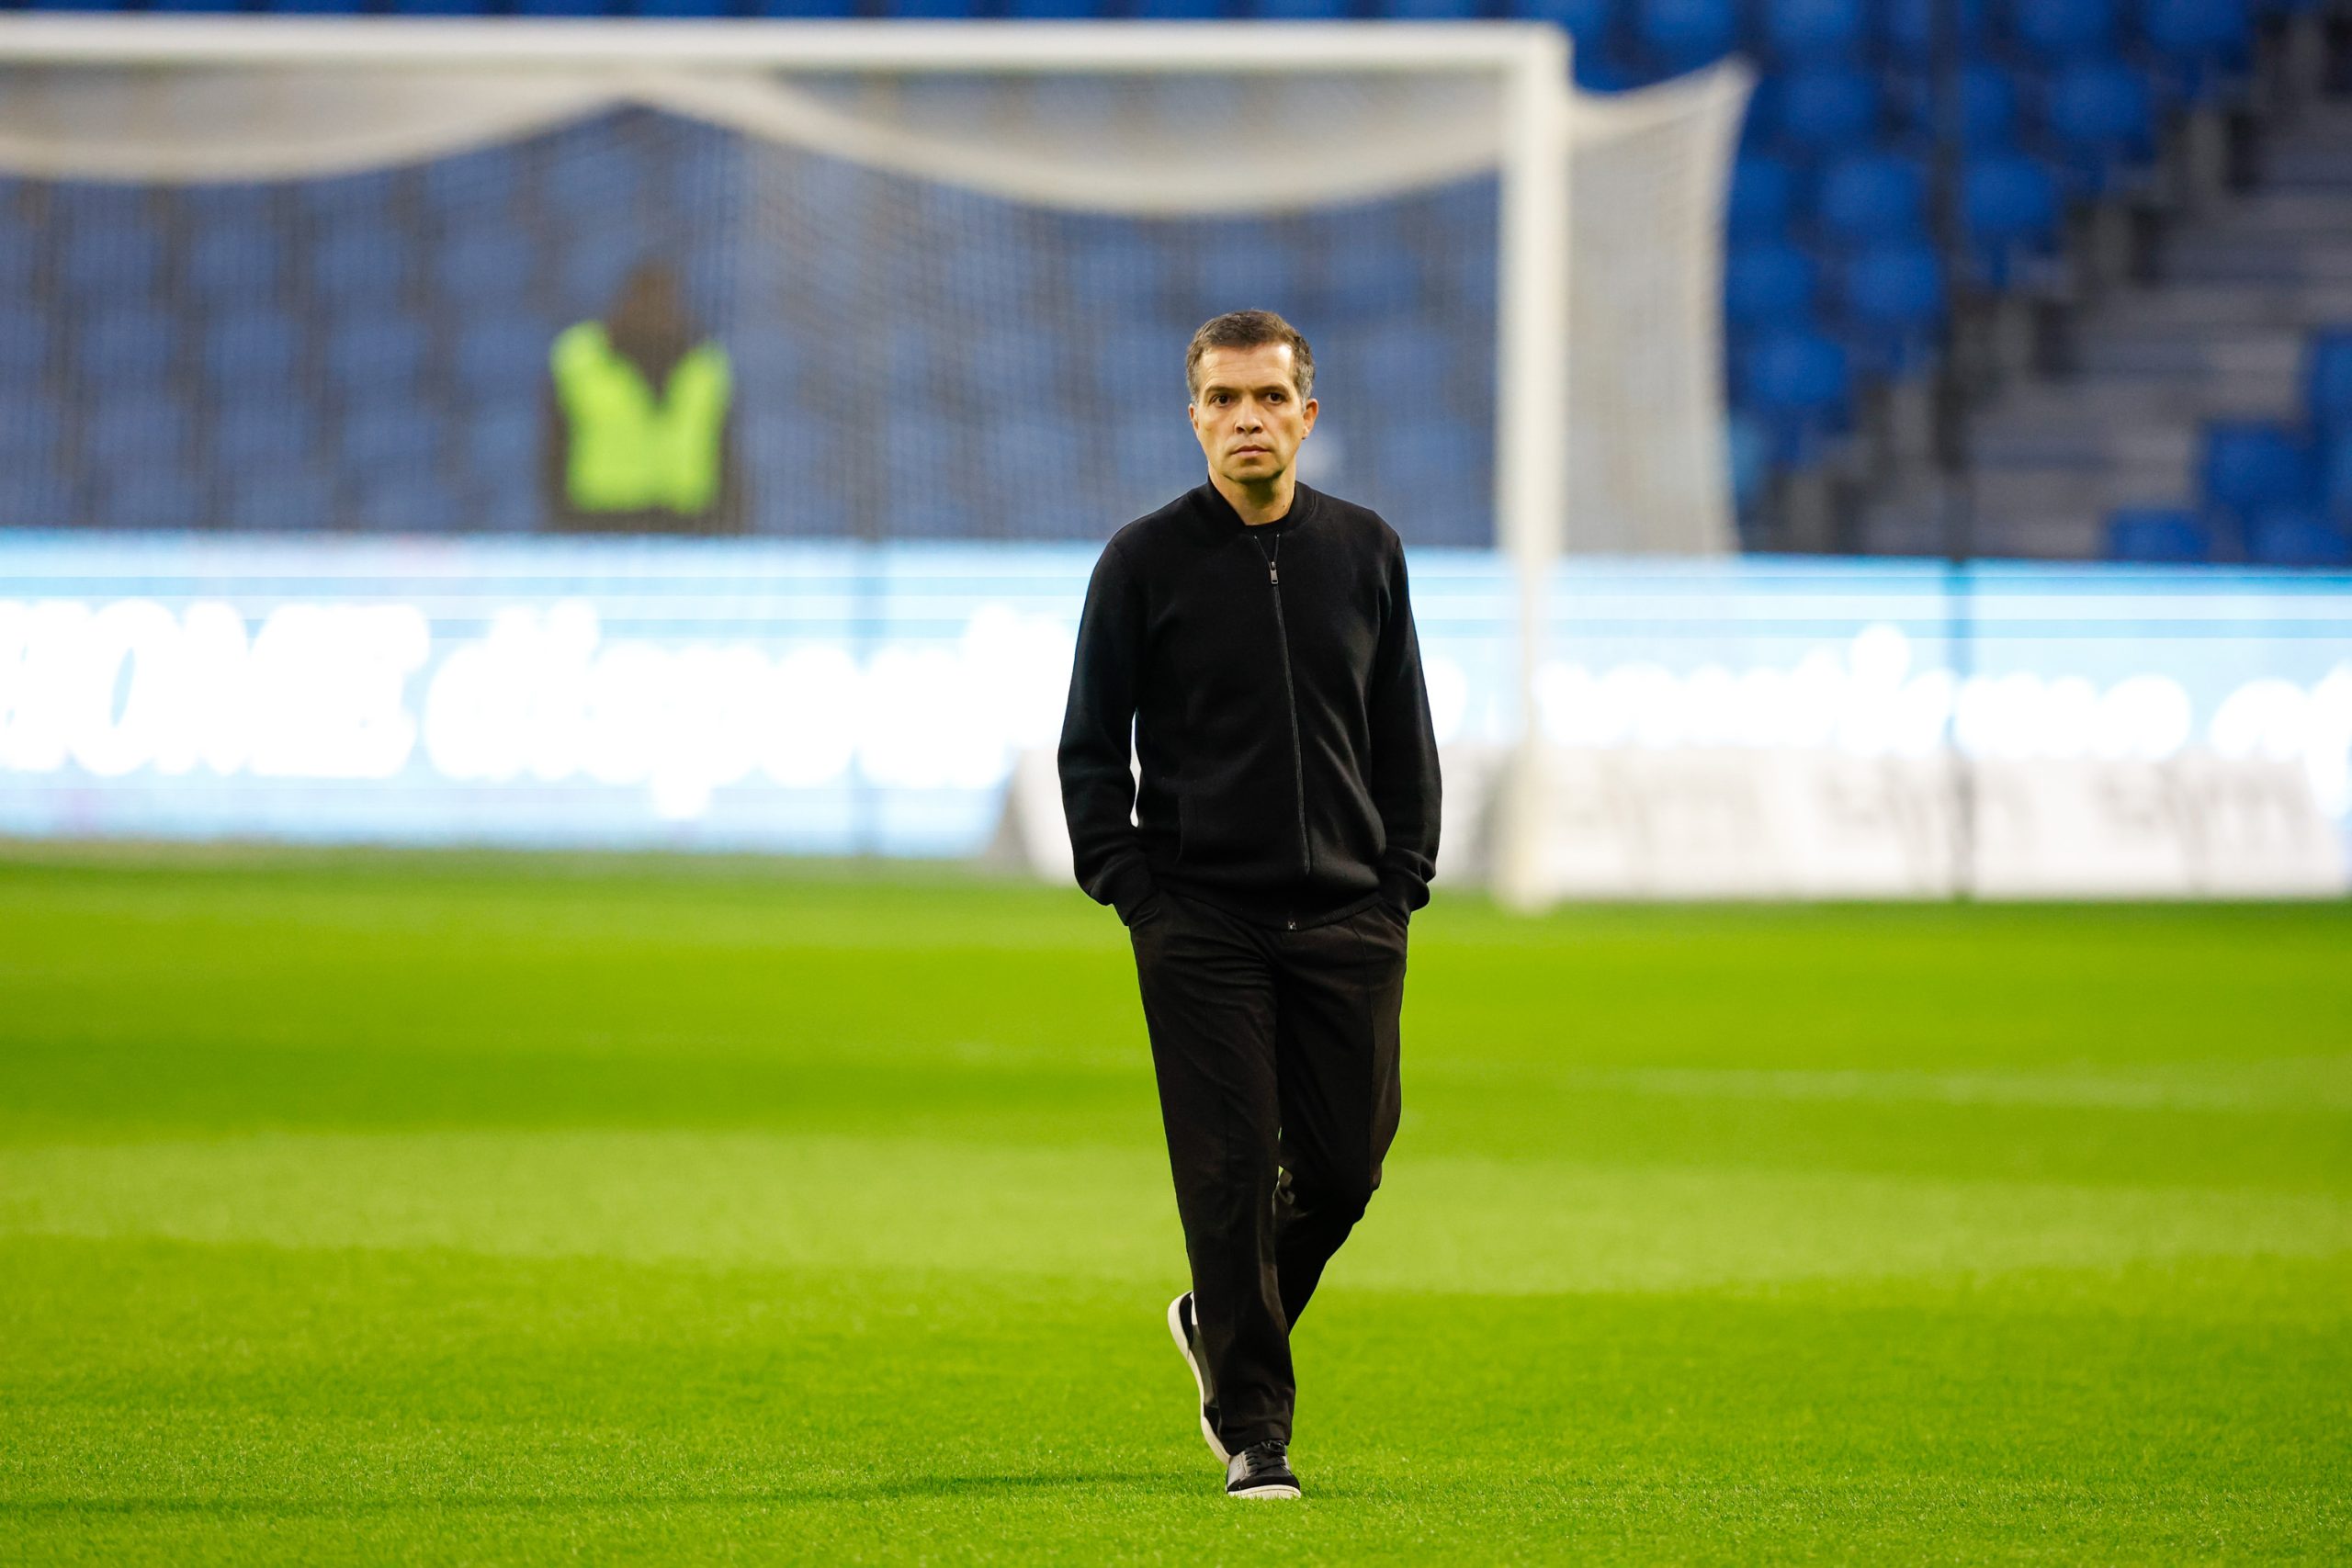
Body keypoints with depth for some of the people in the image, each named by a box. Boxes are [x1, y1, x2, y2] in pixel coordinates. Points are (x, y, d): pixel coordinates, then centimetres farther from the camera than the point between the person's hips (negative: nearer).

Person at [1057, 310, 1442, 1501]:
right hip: (1200, 926, -3)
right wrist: (1131, 889, -5)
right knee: (1231, 1173, -6)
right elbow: (1089, 746, 4)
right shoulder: (1144, 563, 0)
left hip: (1348, 921, 3)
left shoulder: (1366, 552, 8)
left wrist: (1402, 882, 5)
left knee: (1345, 1165, 2)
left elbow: (1405, 734, 14)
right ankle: (1253, 1426, 2)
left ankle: (1223, 1327, 29)